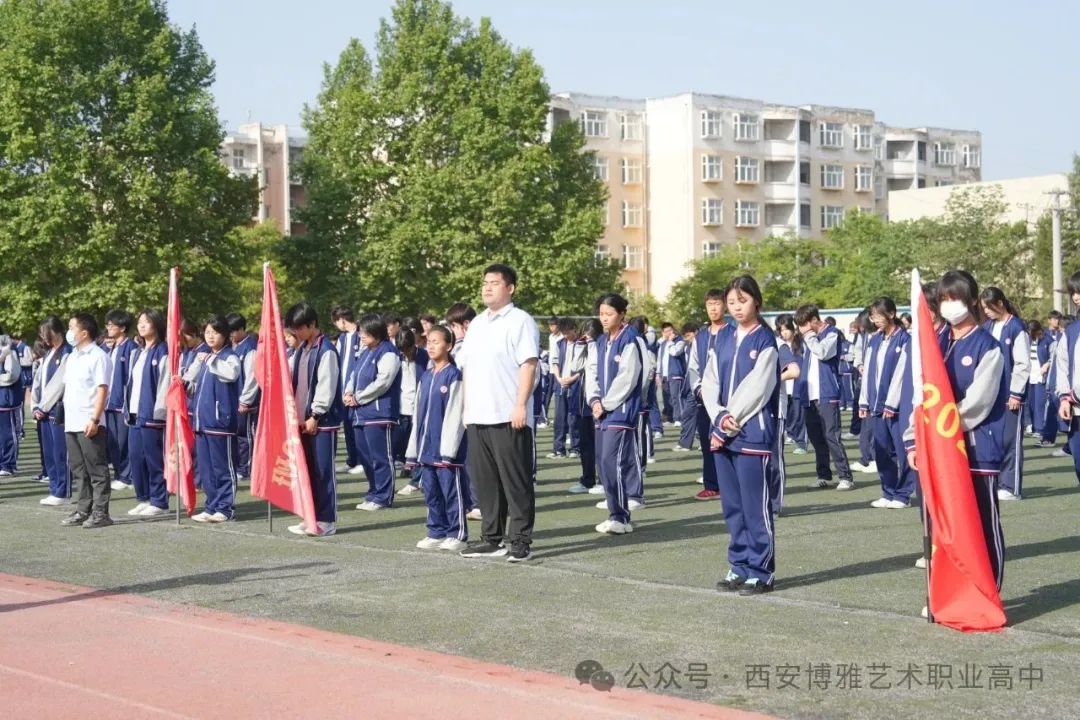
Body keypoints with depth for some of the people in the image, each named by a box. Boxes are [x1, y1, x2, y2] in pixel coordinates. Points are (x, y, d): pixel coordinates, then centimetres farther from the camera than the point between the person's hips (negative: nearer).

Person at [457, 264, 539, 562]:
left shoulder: (520, 321, -5)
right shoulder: (477, 324, 18)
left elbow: (529, 364, -12)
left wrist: (521, 405, -19)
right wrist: (467, 407, 16)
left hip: (508, 417, -8)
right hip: (478, 416, 8)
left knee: (516, 482, -3)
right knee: (485, 480, 11)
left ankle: (520, 541, 2)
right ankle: (491, 539, 19)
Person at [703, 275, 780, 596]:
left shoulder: (765, 341, -5)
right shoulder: (723, 340, 13)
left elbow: (756, 388, -11)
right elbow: (709, 383, 8)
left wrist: (729, 422, -10)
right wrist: (719, 417, -8)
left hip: (753, 434, -6)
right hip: (722, 434, 6)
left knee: (755, 506, -4)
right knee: (732, 505, 10)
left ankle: (762, 571, 3)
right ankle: (739, 567, 19)